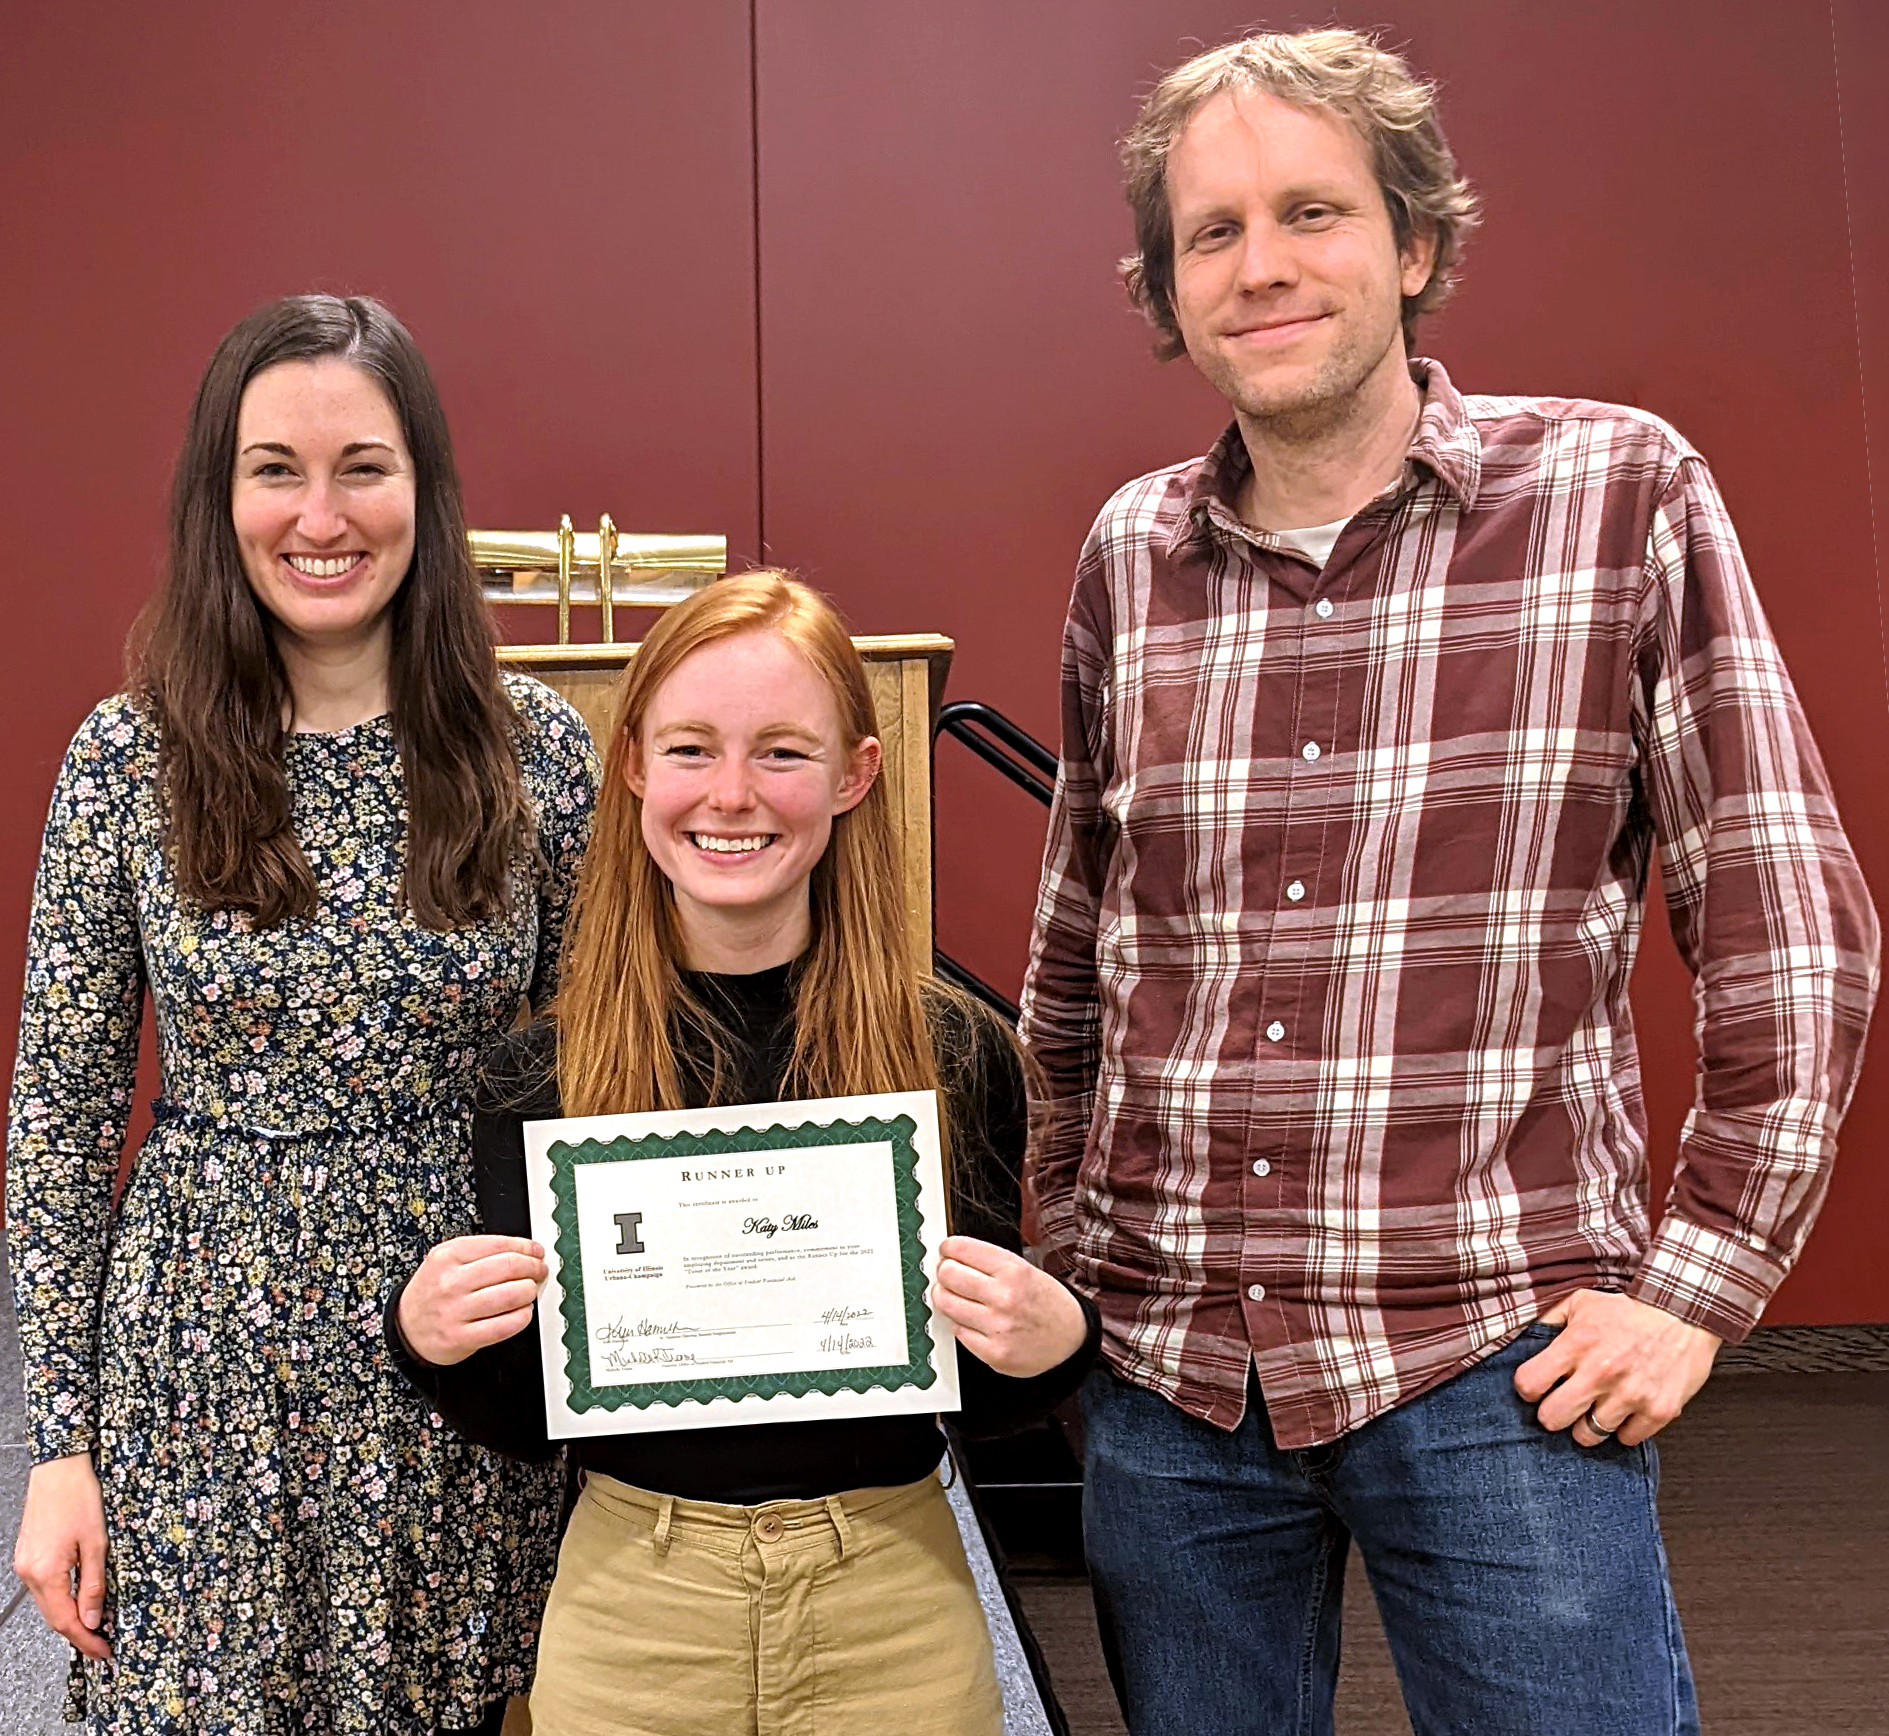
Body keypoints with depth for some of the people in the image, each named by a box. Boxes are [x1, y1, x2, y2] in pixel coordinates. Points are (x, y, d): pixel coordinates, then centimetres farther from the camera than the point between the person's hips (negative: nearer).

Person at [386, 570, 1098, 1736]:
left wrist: (1052, 1346, -20)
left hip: (891, 1609, 0)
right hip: (631, 1609, 1)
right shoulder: (541, 1077, -8)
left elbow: (986, 1412, 0)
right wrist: (430, 1337, -18)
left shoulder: (958, 1056, -10)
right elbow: (525, 1423, 1)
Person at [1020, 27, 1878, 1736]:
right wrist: (1064, 1251, 13)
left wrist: (1694, 1283, -7)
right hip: (1167, 1363, 4)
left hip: (1494, 1363, -3)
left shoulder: (1621, 495, -5)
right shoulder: (1131, 555, 5)